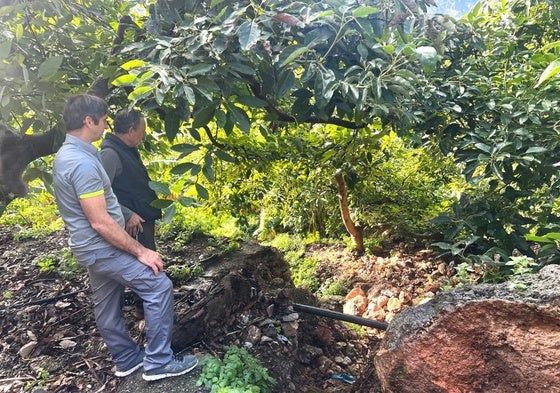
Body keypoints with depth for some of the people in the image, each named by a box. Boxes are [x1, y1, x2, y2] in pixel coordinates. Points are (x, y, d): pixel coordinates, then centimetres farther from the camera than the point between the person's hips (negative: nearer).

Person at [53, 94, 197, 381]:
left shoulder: (66, 154, 8)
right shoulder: (83, 162, -26)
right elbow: (100, 222, -27)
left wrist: (126, 213, 21)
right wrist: (141, 251, -21)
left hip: (92, 247, 11)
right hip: (102, 247, -10)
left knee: (107, 304, 18)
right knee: (159, 286, -8)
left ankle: (127, 359, 34)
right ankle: (158, 362, 1)